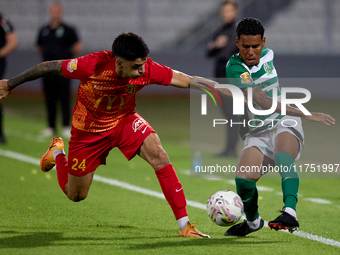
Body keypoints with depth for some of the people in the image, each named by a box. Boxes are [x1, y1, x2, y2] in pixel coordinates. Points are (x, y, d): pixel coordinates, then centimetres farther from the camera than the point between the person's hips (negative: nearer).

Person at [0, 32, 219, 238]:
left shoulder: (146, 69, -27)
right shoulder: (93, 65, -34)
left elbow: (183, 79, -20)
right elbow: (50, 67, -20)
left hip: (124, 120, 2)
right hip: (88, 128, -2)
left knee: (158, 155, -26)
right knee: (76, 196, 12)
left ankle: (184, 225, -20)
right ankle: (57, 153, 45)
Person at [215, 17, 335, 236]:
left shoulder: (268, 54, 6)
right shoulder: (235, 68, -13)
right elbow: (265, 103, -22)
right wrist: (306, 115, -25)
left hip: (285, 122, 2)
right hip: (257, 133, -2)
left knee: (283, 159, -31)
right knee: (243, 180, -20)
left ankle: (290, 213, -50)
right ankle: (253, 221, 10)